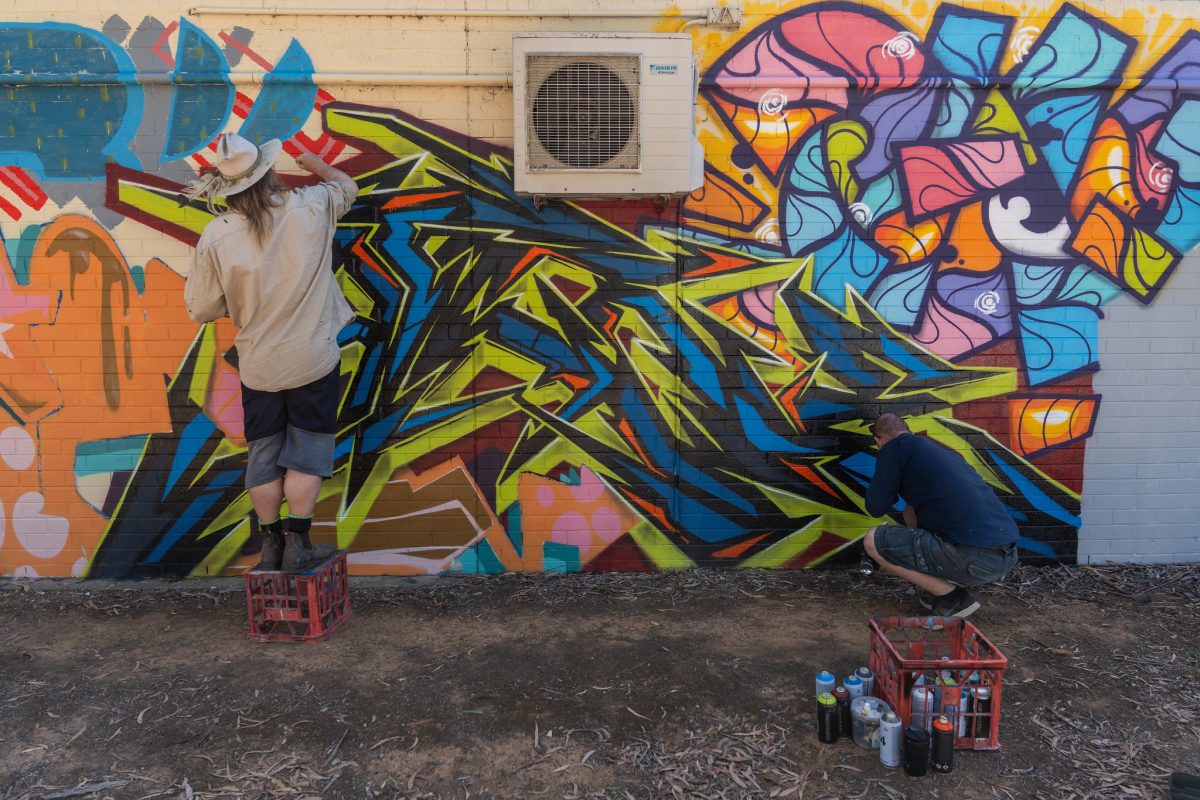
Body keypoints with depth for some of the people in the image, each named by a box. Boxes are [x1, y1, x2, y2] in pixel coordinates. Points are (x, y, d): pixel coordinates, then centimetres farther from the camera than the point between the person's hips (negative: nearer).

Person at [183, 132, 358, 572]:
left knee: (263, 454, 14)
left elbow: (200, 310, -2)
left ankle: (271, 545, 22)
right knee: (307, 452, 9)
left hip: (258, 365, 1)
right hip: (313, 359, -1)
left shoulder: (216, 236, -10)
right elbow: (347, 186, 14)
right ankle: (297, 544, 11)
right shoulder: (310, 208, -10)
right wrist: (318, 165, 34)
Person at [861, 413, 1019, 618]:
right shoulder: (940, 449, 26)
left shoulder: (896, 446, 3)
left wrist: (892, 488, 24)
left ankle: (953, 597, 3)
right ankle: (951, 585, 16)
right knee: (912, 513, 27)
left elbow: (875, 507, 4)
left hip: (974, 558, -8)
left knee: (874, 541, 2)